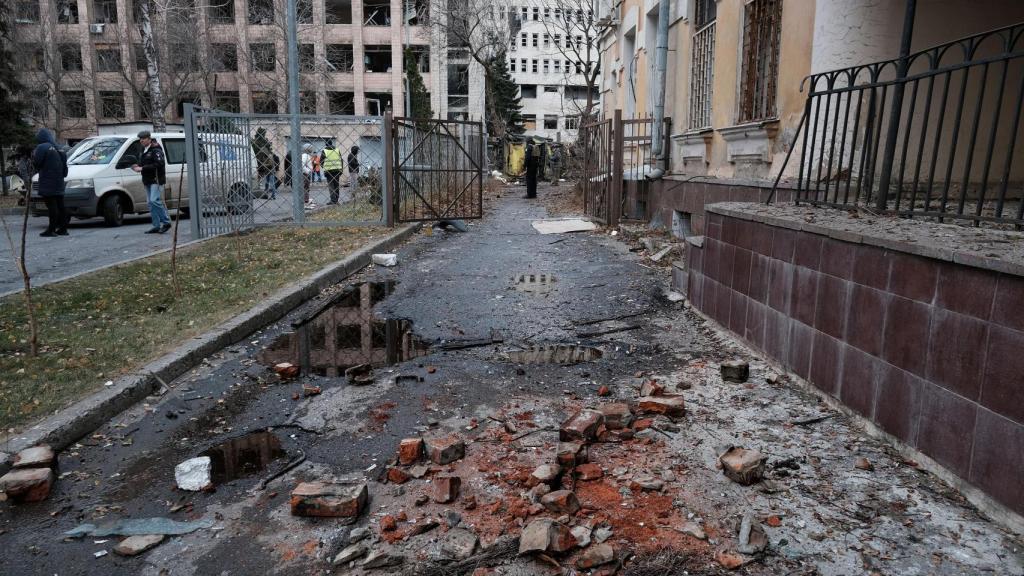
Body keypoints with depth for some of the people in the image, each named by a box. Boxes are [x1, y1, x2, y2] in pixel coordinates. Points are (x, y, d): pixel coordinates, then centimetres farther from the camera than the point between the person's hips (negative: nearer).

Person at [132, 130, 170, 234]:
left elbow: (159, 164, -23)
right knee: (151, 203, 8)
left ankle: (166, 222, -9)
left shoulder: (156, 150, -11)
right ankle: (156, 226, 10)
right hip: (147, 181, 10)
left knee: (155, 200, -18)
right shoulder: (144, 150, 18)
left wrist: (142, 168, -23)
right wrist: (138, 166, 6)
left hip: (156, 180, -10)